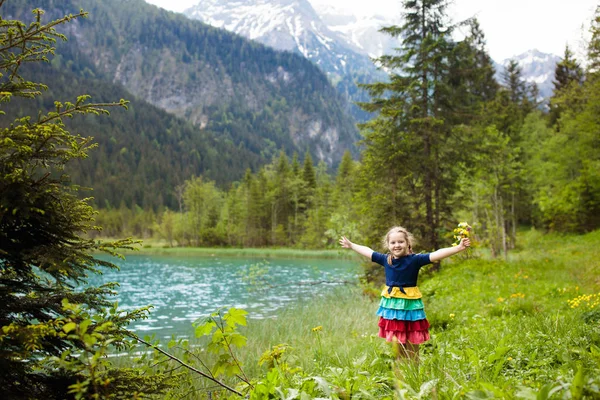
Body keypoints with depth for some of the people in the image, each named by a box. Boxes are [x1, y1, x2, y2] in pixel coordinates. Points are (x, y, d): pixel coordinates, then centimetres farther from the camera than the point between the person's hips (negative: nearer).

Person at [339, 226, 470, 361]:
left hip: (410, 306, -4)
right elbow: (367, 251, 16)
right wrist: (351, 245, 29)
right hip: (391, 305, 4)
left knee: (412, 350, 3)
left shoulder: (414, 259, -11)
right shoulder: (385, 259, 2)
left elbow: (436, 255, -20)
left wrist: (458, 248, -32)